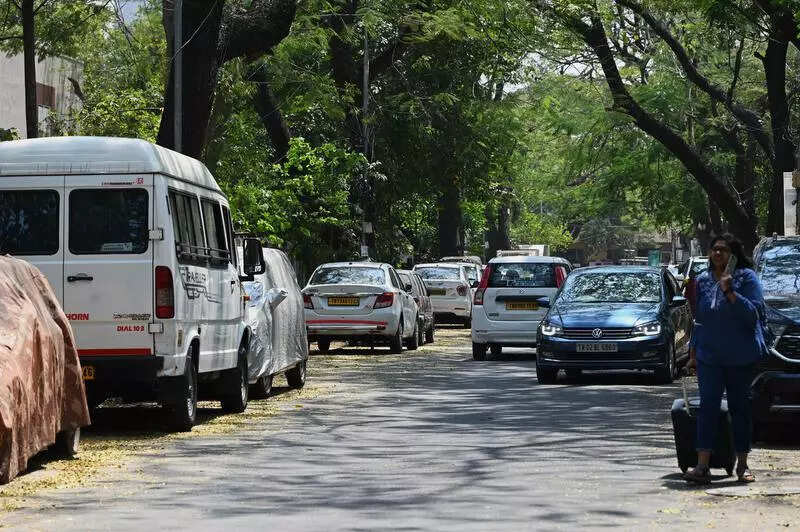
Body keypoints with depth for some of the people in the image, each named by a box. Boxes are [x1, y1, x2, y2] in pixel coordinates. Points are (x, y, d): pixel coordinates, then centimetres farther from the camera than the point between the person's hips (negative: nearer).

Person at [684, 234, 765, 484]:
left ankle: (742, 465, 16)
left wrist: (730, 292, -22)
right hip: (709, 356, 3)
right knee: (708, 406, -7)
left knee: (740, 407, 6)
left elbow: (753, 313, -14)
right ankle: (702, 467, -13)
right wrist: (693, 352, 16)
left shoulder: (747, 277, -3)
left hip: (741, 357, -2)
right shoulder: (703, 280, 10)